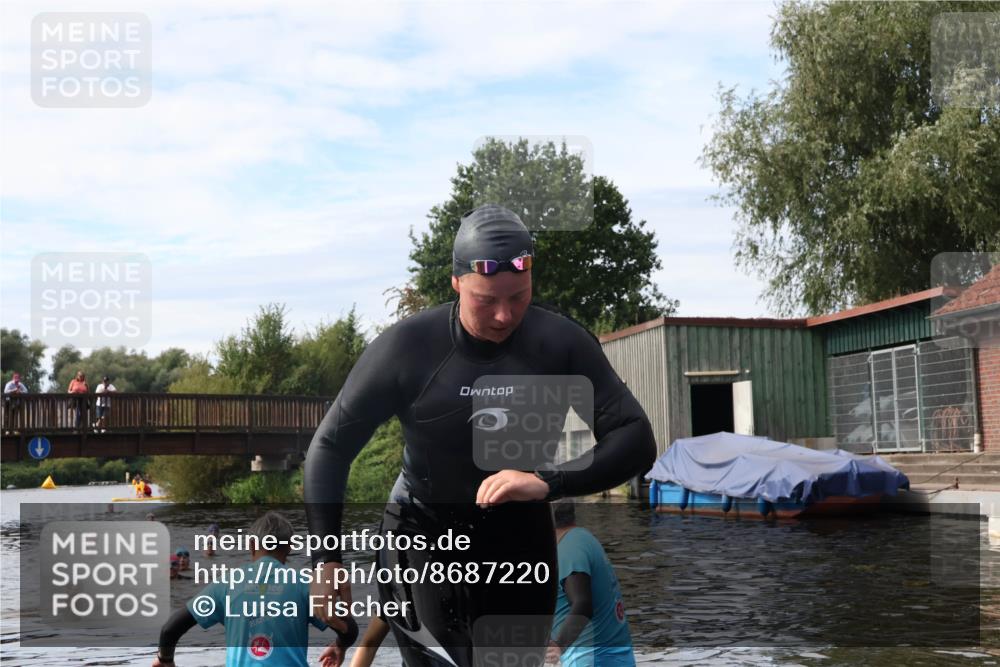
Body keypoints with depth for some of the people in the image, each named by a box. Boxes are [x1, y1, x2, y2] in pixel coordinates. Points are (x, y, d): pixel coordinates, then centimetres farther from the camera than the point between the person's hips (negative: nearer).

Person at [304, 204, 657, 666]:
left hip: (521, 541, 3)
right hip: (425, 537, -2)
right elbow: (331, 447, -9)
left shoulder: (561, 343, -14)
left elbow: (636, 440, -19)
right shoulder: (407, 346, -17)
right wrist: (327, 559, -14)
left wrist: (548, 482, -35)